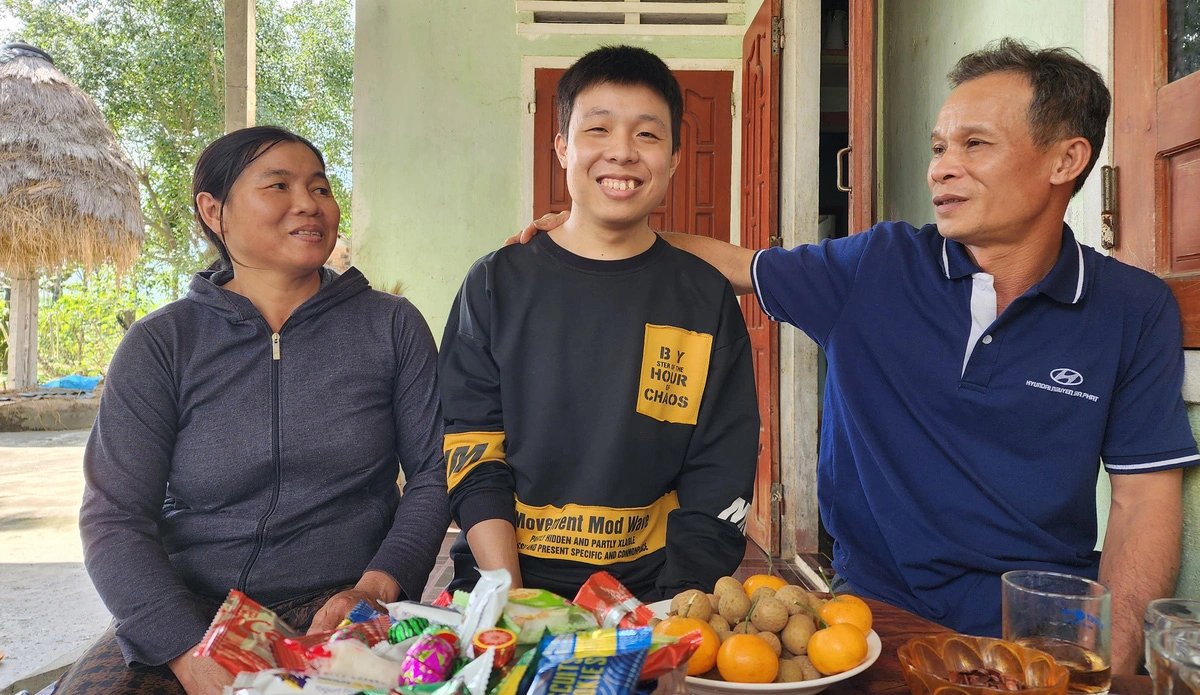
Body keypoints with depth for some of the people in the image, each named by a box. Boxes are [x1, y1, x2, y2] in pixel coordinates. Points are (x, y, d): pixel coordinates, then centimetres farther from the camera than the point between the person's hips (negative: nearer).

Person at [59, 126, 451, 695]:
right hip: (185, 612, 1)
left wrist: (375, 588, -12)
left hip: (339, 604, -1)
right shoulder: (161, 344, 2)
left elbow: (434, 474, 3)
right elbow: (113, 517, -3)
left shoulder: (391, 326, 4)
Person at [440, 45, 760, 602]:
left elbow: (718, 484, 2)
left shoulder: (707, 299, 4)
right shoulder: (497, 284, 5)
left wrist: (671, 617, -9)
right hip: (503, 582, 0)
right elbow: (472, 457, 0)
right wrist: (510, 601, -11)